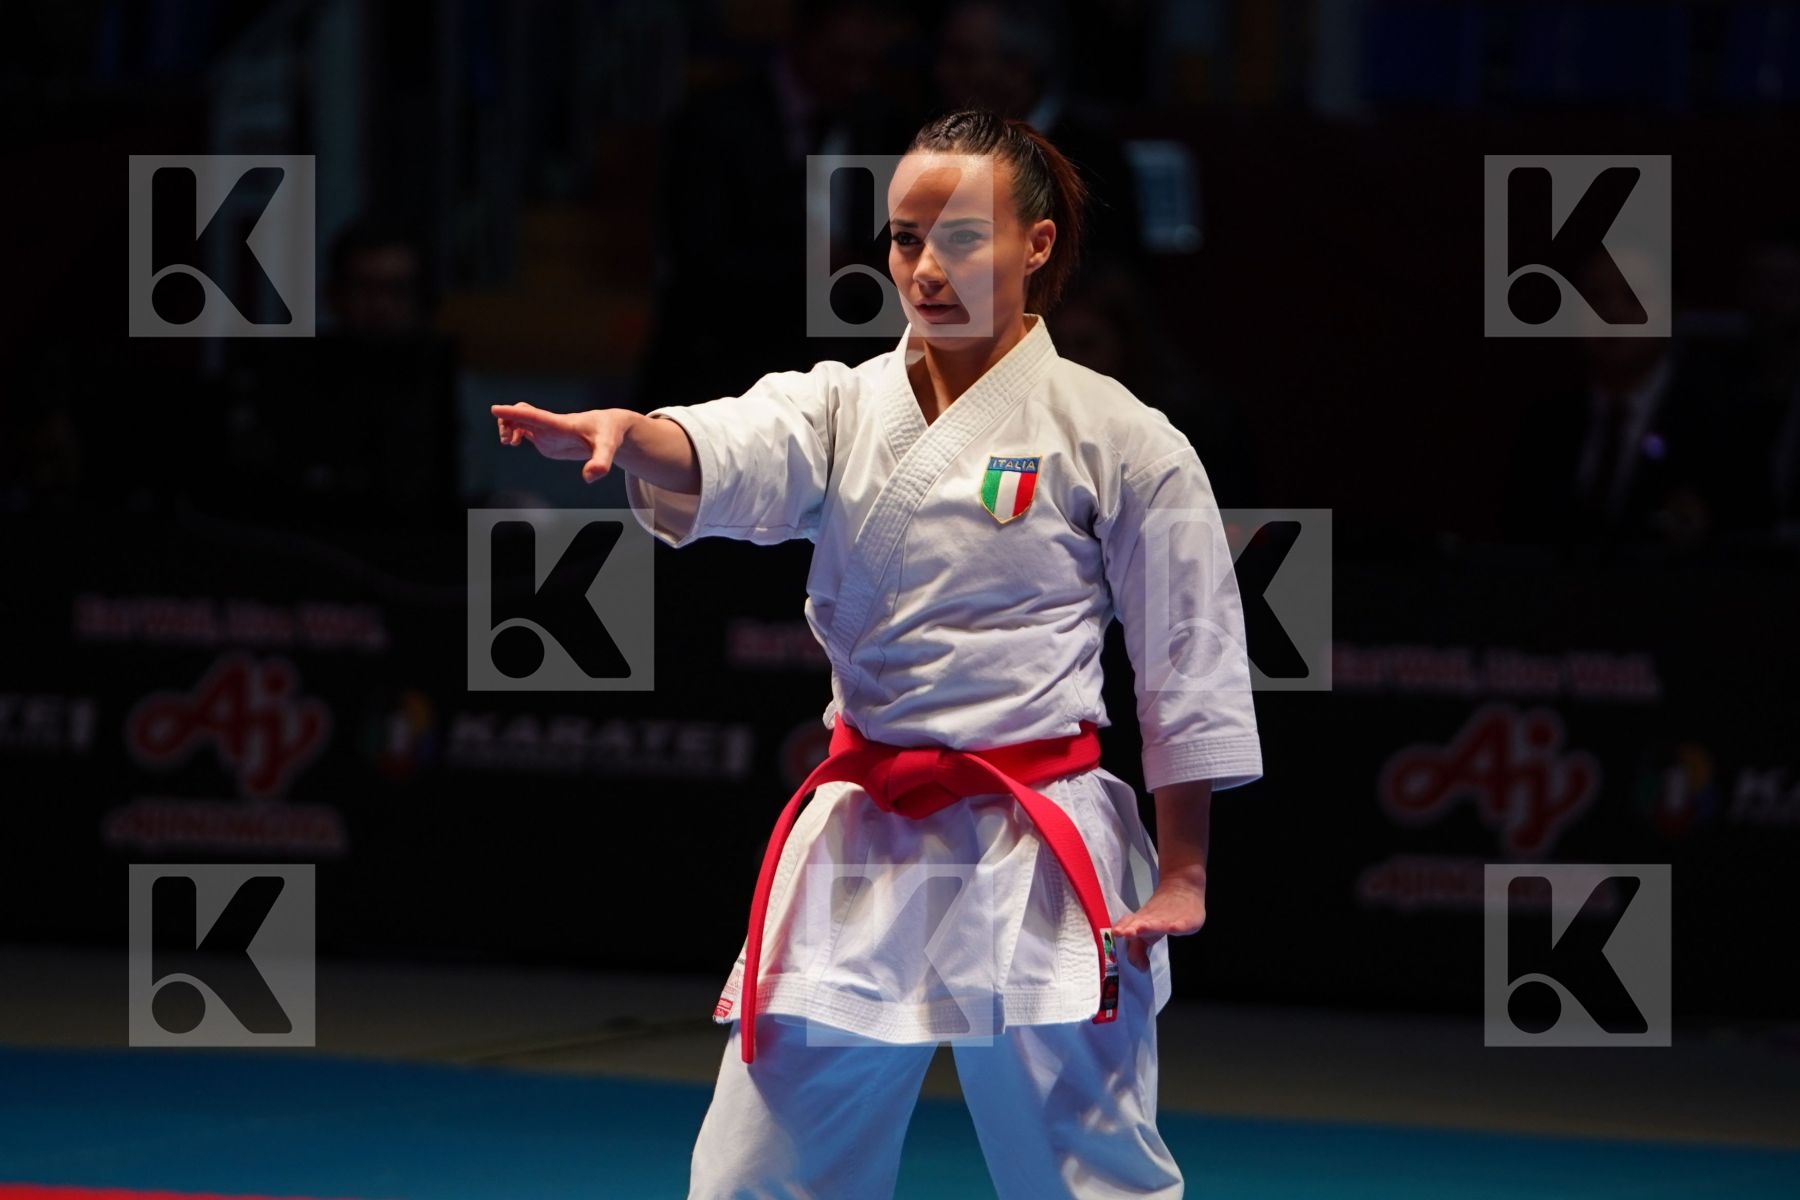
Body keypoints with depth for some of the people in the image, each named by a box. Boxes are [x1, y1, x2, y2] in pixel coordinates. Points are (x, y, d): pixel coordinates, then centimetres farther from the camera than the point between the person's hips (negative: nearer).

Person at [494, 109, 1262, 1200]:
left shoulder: (1121, 440, -4)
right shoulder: (843, 410, 5)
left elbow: (1189, 668, 0)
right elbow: (724, 457, -17)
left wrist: (1180, 876, -1)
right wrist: (623, 435, -40)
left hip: (1037, 861, -3)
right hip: (862, 852, 4)